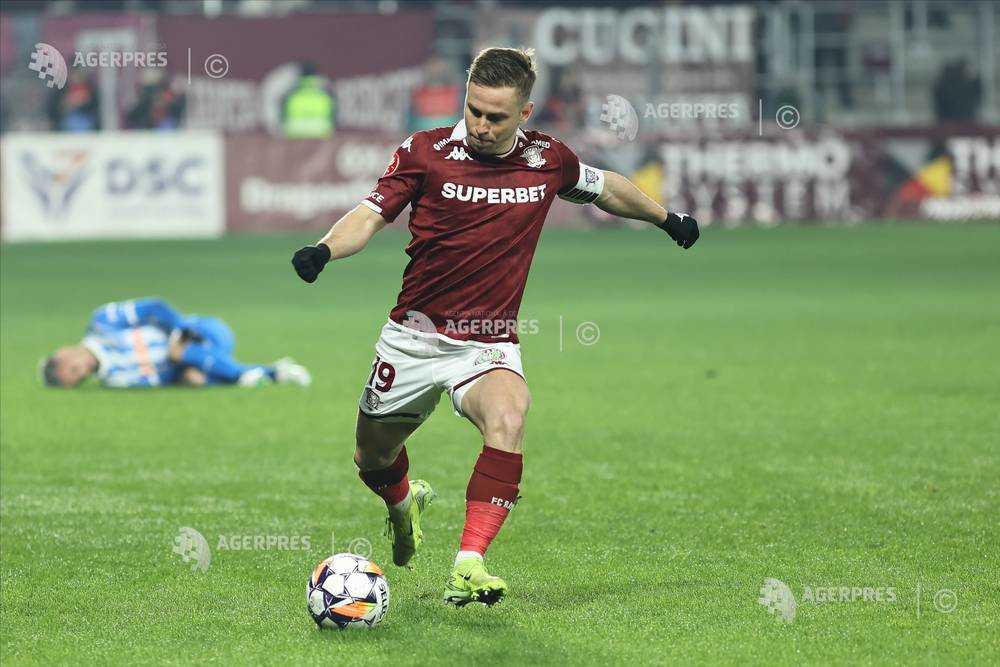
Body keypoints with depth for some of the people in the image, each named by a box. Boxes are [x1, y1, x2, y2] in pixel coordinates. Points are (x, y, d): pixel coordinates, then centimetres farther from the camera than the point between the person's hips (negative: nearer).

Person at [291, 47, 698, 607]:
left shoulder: (548, 159, -1)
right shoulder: (426, 152, -8)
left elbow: (605, 187, 20)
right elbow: (371, 215, -9)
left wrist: (667, 218, 35)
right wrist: (325, 250, -30)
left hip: (490, 345, 0)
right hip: (414, 337, 1)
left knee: (508, 418, -33)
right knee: (373, 457, 14)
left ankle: (469, 568, -35)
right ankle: (404, 500, 54)